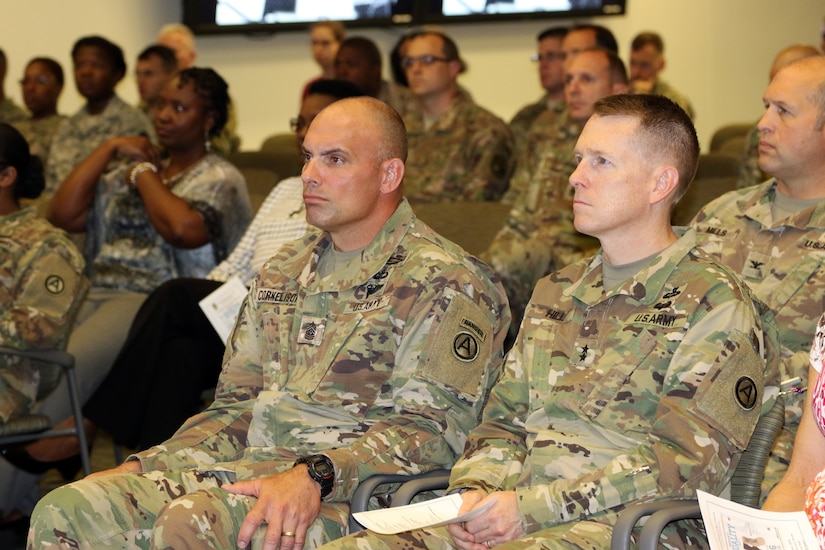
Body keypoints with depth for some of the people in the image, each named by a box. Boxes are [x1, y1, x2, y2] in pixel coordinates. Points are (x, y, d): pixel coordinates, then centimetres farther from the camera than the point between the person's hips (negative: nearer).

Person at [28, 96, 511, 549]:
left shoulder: (445, 283, -2)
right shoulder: (283, 272, 22)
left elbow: (431, 429, -12)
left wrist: (314, 476, -27)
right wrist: (142, 467, 8)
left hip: (345, 490, -7)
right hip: (245, 466, 7)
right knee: (66, 511, -16)